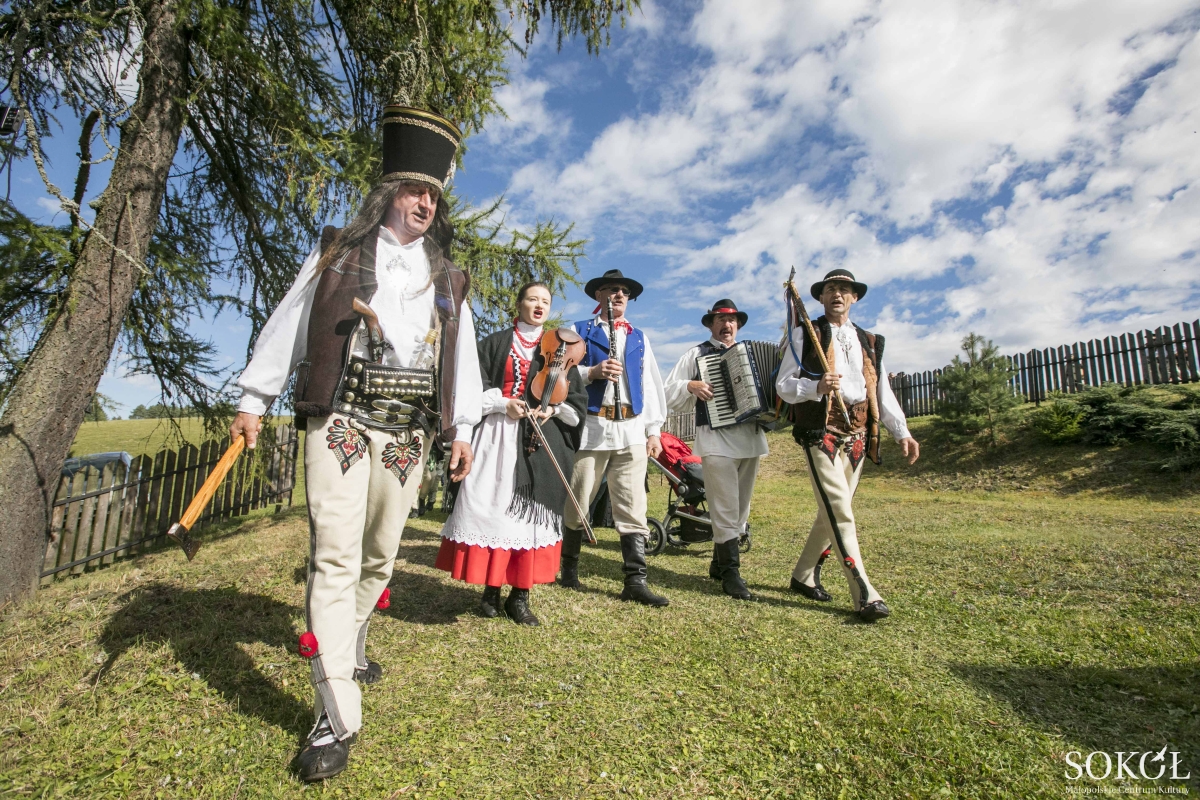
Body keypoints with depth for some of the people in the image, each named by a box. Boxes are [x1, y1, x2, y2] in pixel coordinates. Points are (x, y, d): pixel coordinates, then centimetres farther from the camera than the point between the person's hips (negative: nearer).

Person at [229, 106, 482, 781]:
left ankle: (351, 648, 38)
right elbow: (288, 326, 11)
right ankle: (337, 718, -2)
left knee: (380, 555, 12)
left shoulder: (447, 281, 17)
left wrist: (462, 428, 10)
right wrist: (255, 399, 8)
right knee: (335, 556, -9)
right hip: (341, 422, -3)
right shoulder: (338, 254, 11)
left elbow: (463, 356, 16)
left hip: (409, 434, 3)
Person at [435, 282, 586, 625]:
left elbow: (577, 400, 10)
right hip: (497, 435, -1)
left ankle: (520, 595, 8)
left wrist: (553, 410, -8)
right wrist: (505, 405, -12)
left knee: (531, 511, -1)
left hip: (541, 441, 1)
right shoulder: (495, 343, 10)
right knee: (491, 508, -3)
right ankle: (491, 589, 11)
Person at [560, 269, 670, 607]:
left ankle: (635, 581, 3)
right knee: (577, 503, 5)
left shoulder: (639, 337, 20)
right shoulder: (579, 331, 11)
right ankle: (569, 569, 23)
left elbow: (651, 385, 16)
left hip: (632, 429, 3)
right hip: (590, 427, -2)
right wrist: (592, 371, -14)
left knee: (632, 508, -1)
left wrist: (654, 431, 9)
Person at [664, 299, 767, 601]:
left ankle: (719, 564, 26)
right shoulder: (697, 354, 6)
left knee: (740, 509, 12)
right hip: (717, 440, -6)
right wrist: (691, 386, -16)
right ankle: (731, 573, 1)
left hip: (751, 439, 6)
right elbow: (669, 393, 1)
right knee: (725, 509, -8)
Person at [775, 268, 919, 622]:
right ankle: (865, 595, -7)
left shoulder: (869, 341, 17)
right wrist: (816, 387, -24)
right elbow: (783, 385, -5)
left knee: (832, 513, 11)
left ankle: (804, 576, 25)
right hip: (821, 432, -6)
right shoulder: (804, 335, 2)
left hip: (857, 434, 6)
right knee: (841, 514, -12)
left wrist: (901, 432, 6)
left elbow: (882, 391, 16)